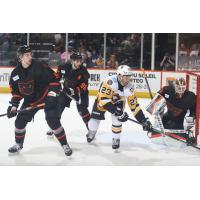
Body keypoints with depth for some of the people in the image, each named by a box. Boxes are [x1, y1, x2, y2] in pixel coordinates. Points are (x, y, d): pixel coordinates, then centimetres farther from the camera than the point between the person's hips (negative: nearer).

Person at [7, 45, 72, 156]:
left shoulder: (39, 66, -20)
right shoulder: (15, 73, -4)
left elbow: (54, 80, -17)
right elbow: (16, 91, 8)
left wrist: (52, 94, -25)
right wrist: (13, 105, 3)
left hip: (46, 97, -5)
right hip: (30, 100, 5)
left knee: (53, 121, -14)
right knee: (20, 121, 4)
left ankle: (65, 145, 0)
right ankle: (18, 144, 28)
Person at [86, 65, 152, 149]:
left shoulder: (129, 87, -28)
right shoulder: (110, 81, -42)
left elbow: (134, 104, -22)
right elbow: (104, 99, -41)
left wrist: (143, 120, -26)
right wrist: (117, 111, -44)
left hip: (118, 101, 2)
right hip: (102, 99, -2)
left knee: (117, 119, -15)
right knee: (95, 118, 0)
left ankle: (116, 139, 10)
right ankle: (91, 132, 35)